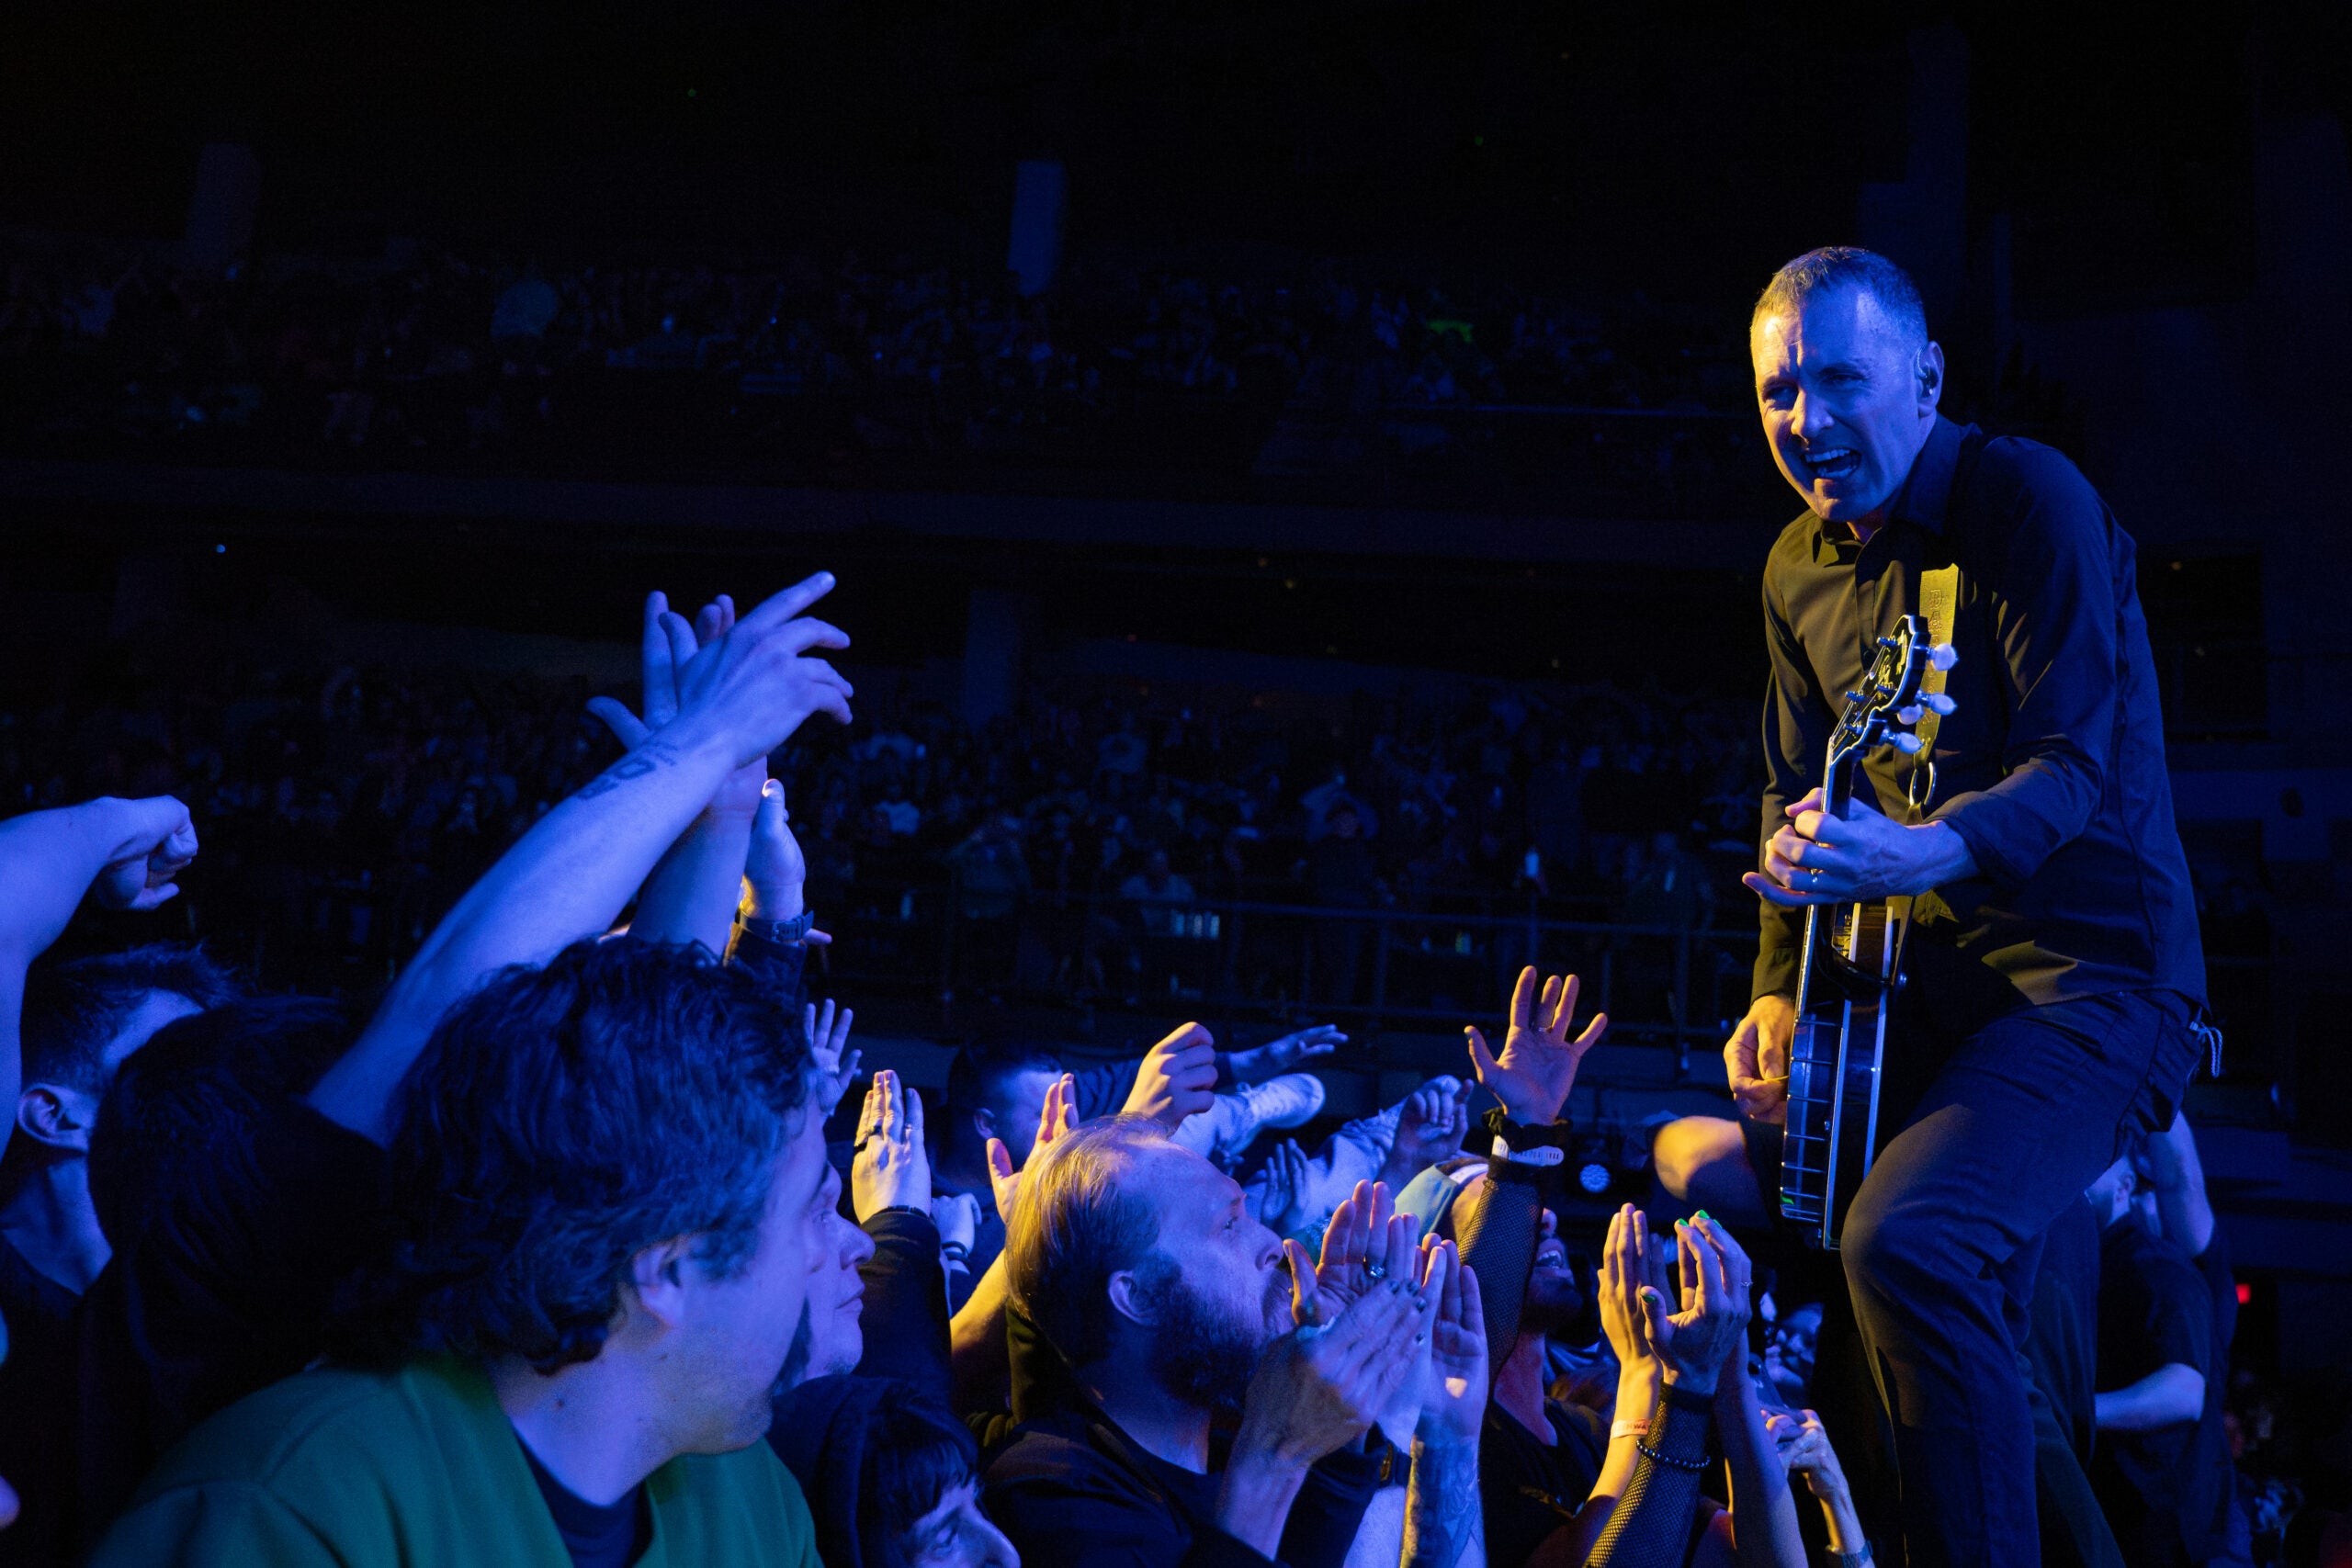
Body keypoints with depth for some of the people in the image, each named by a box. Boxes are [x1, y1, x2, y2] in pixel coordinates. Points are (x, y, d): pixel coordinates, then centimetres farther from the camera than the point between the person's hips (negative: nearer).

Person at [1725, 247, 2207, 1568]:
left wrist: (1923, 852, -40)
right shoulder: (1800, 571, 10)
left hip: (2089, 974, -8)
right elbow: (1799, 799, 16)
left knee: (1910, 1241, -29)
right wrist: (1782, 990, 3)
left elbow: (2075, 761, -21)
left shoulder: (2032, 500, -12)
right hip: (1933, 984, 8)